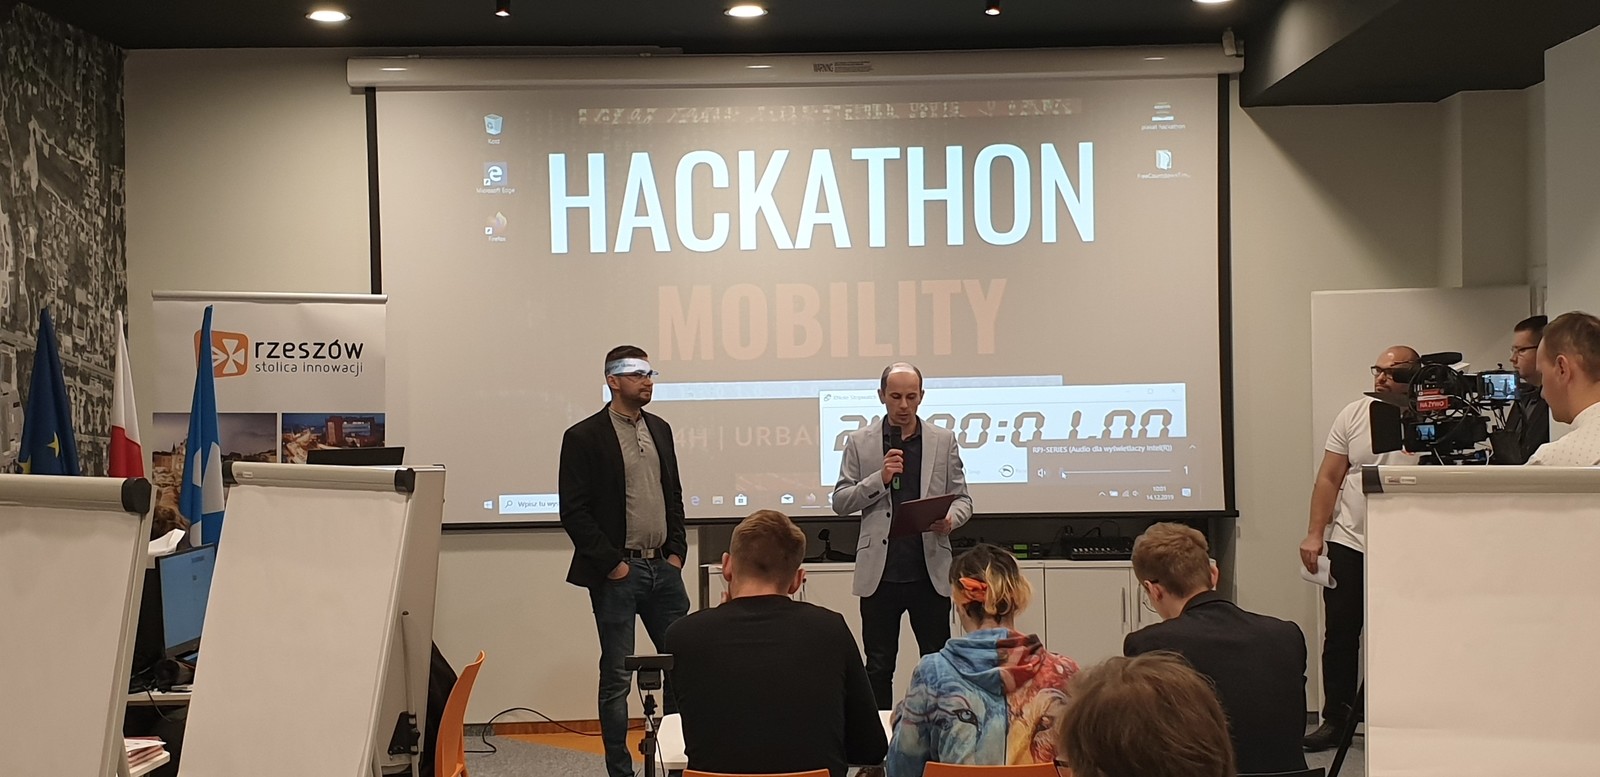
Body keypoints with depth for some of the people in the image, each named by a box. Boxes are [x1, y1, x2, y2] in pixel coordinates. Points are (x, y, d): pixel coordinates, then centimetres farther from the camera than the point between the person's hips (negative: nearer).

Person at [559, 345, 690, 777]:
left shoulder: (660, 430, 11)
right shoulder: (584, 437, -7)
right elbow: (574, 513, -10)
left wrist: (677, 551, 5)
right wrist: (612, 564, -13)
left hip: (664, 568, 6)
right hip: (617, 573, -5)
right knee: (616, 676, 3)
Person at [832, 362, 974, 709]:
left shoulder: (943, 440, 7)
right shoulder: (860, 442, 5)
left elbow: (961, 498, 8)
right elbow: (840, 502, 3)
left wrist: (951, 519, -14)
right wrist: (880, 479, -12)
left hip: (931, 571, 0)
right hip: (880, 572, 0)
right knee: (878, 667, 7)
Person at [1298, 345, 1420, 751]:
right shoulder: (1354, 414, 3)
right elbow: (1329, 478, 5)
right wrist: (1315, 534, -1)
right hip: (1348, 542, 2)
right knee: (1340, 634, 6)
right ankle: (1335, 719, 16)